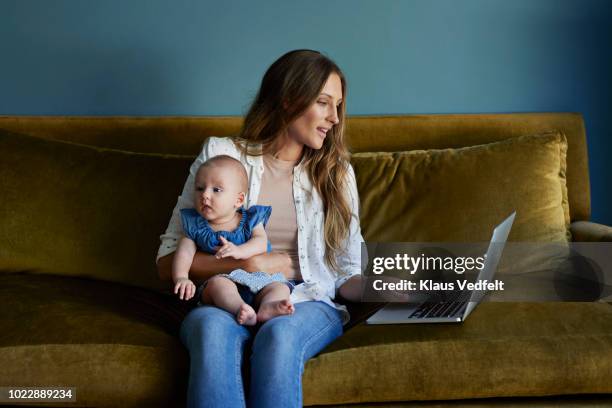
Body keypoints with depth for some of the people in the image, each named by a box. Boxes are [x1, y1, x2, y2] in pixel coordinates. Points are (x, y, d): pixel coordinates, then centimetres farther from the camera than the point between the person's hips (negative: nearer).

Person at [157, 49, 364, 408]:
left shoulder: (336, 172, 15)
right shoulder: (221, 155, 6)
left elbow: (347, 275, 11)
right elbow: (168, 260, 3)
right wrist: (247, 264, -9)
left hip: (307, 304, 1)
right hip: (226, 301, -1)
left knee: (279, 334, -35)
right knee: (213, 327, -37)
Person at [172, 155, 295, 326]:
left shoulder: (250, 219, 11)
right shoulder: (195, 225, 12)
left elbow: (261, 242, -4)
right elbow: (184, 252, 1)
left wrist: (239, 251, -24)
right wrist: (181, 278, -18)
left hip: (257, 279, 2)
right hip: (219, 278, -2)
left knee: (281, 287, -22)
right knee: (218, 283, -34)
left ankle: (266, 308, -49)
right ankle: (239, 309, -56)